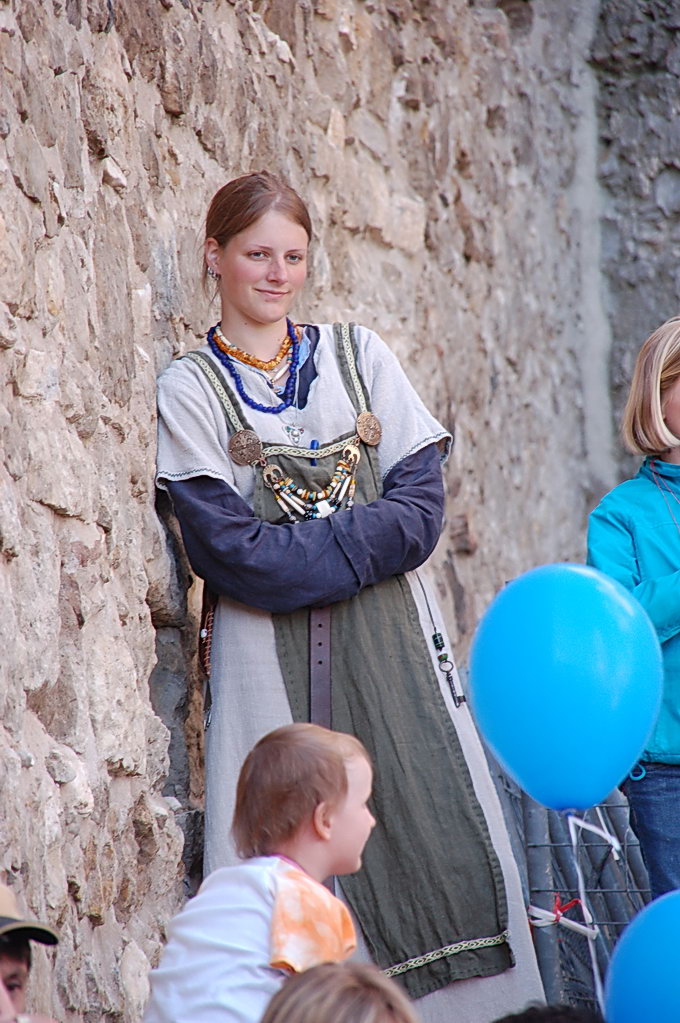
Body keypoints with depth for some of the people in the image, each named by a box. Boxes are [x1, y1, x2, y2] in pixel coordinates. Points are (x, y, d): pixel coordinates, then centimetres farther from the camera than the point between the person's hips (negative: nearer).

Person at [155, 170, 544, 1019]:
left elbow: (421, 503, 2)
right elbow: (228, 549, -8)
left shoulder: (356, 355, 11)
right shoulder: (189, 392, 3)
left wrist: (307, 550, -11)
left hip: (391, 638, 3)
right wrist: (360, 544, -10)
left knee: (440, 831, -3)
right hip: (271, 657, -2)